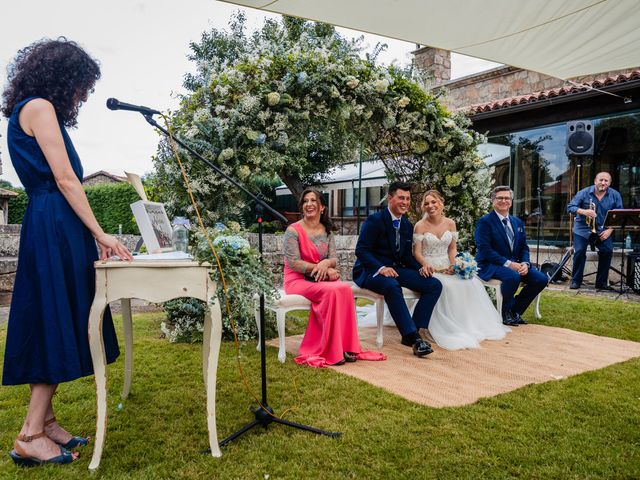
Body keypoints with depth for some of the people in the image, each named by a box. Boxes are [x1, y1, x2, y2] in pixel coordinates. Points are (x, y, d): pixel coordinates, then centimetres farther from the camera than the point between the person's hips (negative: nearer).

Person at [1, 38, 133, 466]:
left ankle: (44, 421, 17)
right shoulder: (39, 107, -6)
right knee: (56, 325, -7)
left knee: (52, 326, 10)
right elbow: (64, 179, -13)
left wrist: (93, 235, 18)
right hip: (54, 228, -10)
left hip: (53, 230, 10)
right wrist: (99, 233, -12)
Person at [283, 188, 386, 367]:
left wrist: (326, 263, -22)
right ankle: (330, 352, -23)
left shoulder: (327, 231, 12)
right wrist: (324, 270, -18)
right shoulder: (293, 230, -5)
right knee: (332, 290, -32)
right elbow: (293, 263, -14)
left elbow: (334, 260, 3)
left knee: (345, 288, -27)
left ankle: (345, 346, -20)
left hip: (320, 279, 5)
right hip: (298, 280, -5)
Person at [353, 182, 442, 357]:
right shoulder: (374, 220, -10)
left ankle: (411, 332, -14)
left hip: (396, 269, 7)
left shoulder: (408, 225, 12)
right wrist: (381, 268, -29)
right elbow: (361, 250, -15)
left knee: (434, 285, -9)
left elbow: (407, 255, 16)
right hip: (371, 270, -7)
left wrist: (420, 268, -5)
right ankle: (413, 337, -35)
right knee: (392, 286, -40)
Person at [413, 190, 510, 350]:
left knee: (471, 282, -19)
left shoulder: (450, 223, 7)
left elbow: (452, 249, 11)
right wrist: (426, 265, -26)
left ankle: (473, 324, -5)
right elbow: (417, 252, -7)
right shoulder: (420, 226, -5)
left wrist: (453, 265, -8)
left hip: (447, 268, 4)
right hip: (430, 269, -4)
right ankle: (451, 329, -19)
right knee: (446, 286, -32)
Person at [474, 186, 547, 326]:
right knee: (513, 276, -35)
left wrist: (525, 263, -8)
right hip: (490, 265, -7)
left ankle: (515, 311, 7)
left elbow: (524, 247, 14)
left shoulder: (518, 222, 15)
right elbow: (485, 250, -16)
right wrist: (508, 263, -23)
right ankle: (506, 313, -8)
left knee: (541, 279, -11)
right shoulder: (484, 222, -7)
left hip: (514, 264, 7)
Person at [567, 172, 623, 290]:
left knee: (607, 251, -13)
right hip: (583, 228, -2)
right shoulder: (584, 193, -7)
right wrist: (583, 211, -30)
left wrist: (609, 230, -10)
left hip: (602, 230, 2)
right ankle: (575, 281, 0)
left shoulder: (615, 195, 0)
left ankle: (601, 282, 2)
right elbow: (570, 207, -10)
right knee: (579, 251, -15)